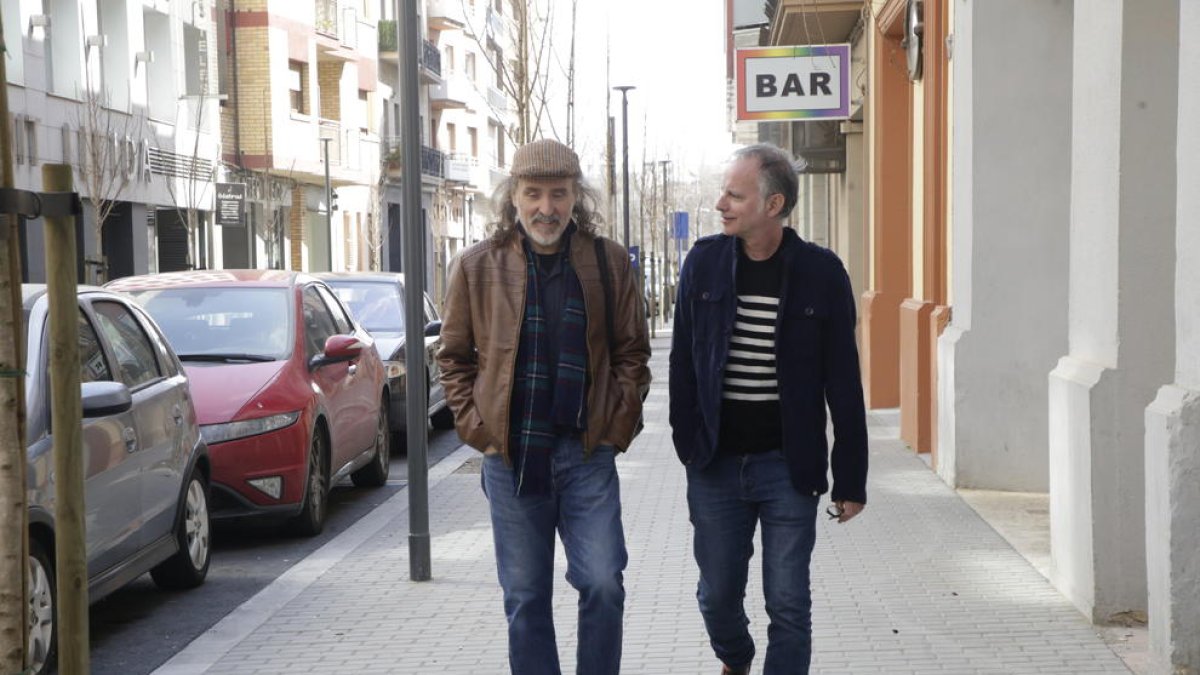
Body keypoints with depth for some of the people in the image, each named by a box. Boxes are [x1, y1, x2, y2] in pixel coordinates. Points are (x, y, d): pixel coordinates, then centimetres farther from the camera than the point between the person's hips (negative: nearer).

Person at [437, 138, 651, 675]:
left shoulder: (608, 262, 1)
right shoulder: (477, 266, 0)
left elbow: (632, 351, 6)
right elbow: (455, 357, 7)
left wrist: (618, 423, -3)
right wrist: (476, 425, -2)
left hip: (588, 451, 0)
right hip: (510, 456, 0)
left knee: (603, 584, -5)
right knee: (525, 597, 8)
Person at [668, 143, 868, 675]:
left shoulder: (821, 273, -6)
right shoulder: (704, 262, 1)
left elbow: (843, 384, -3)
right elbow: (683, 361, 7)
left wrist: (850, 478, -3)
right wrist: (687, 443, 2)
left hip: (789, 466, -2)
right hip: (716, 465, 3)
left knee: (789, 605, 3)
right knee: (717, 595, 14)